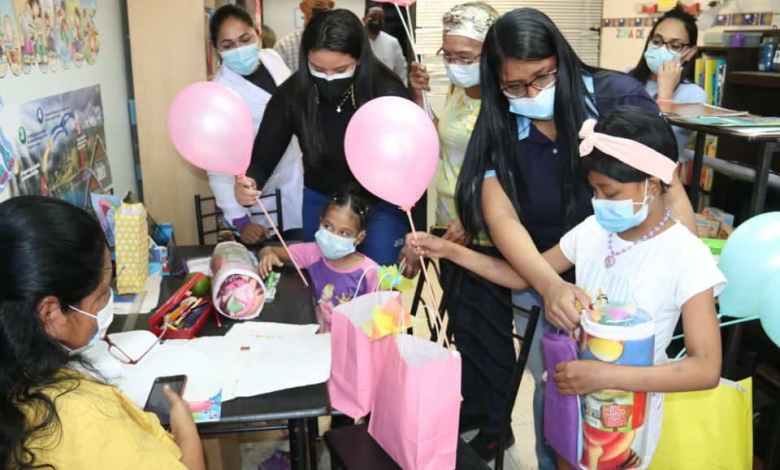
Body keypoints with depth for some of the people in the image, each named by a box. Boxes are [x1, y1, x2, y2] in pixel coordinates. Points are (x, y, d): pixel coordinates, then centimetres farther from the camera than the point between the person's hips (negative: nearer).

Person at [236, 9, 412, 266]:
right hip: (321, 201, 3)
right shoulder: (292, 93, -18)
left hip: (381, 204, -2)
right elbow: (264, 155, -13)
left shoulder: (388, 92, -25)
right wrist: (248, 182, -36)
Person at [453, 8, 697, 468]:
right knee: (552, 391, 16)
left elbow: (671, 193, -13)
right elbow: (500, 216, -22)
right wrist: (549, 285, -39)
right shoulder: (498, 129, -9)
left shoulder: (618, 98, -15)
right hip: (543, 286, 2)